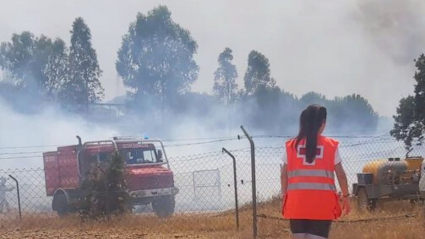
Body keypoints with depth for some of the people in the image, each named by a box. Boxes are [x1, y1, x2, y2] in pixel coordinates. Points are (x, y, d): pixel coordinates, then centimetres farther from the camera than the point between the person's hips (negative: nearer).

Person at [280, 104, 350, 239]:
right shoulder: (331, 146, 0)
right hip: (322, 202, -2)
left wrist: (284, 196, 16)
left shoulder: (292, 145, 5)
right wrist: (345, 196, 13)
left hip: (297, 201, 2)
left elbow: (284, 174, 5)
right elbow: (340, 174, 2)